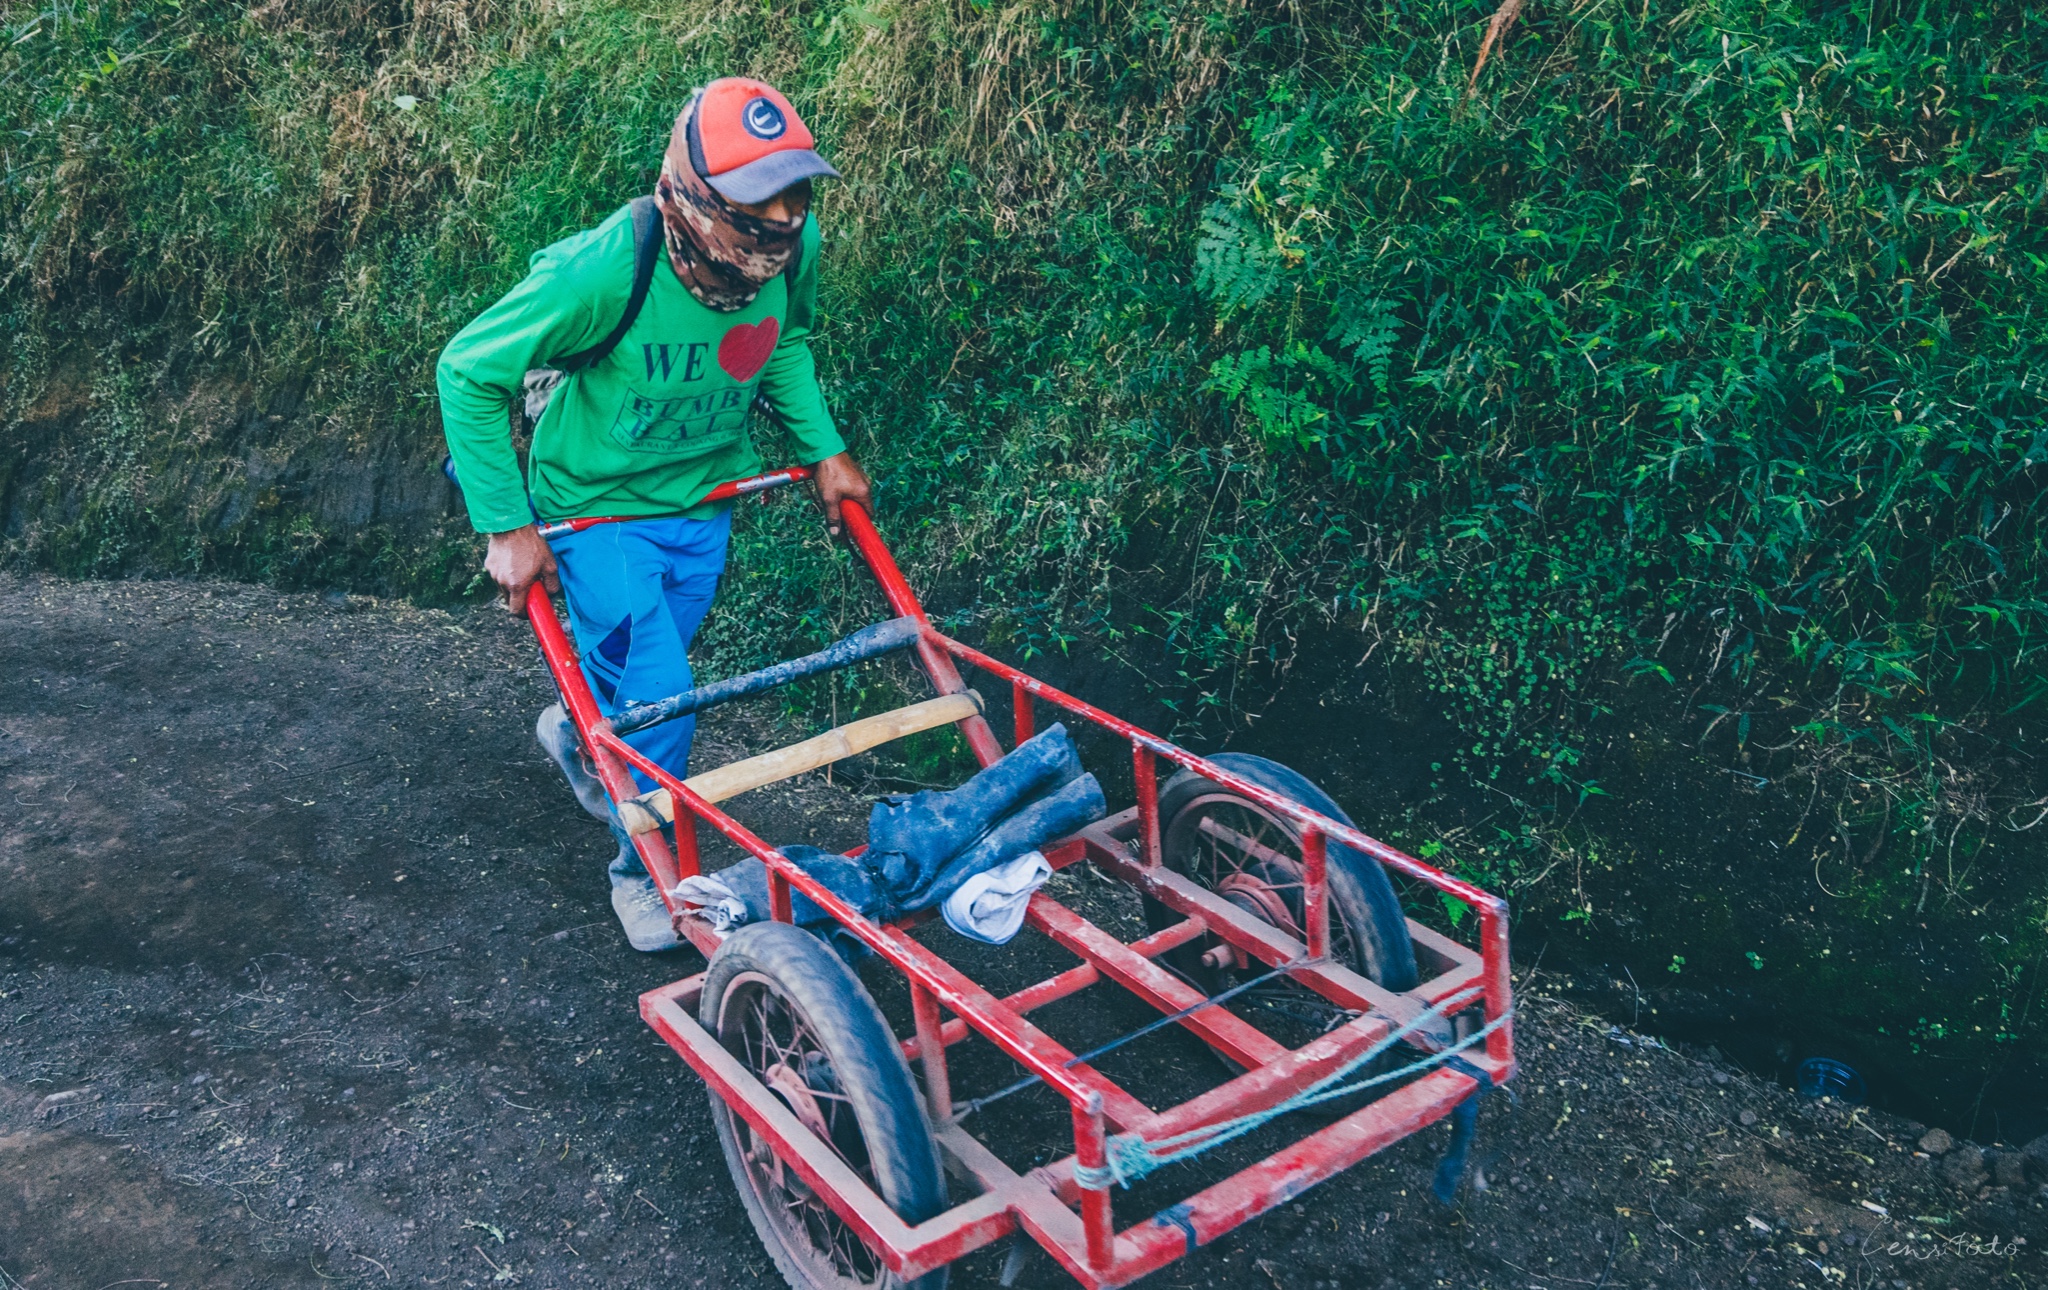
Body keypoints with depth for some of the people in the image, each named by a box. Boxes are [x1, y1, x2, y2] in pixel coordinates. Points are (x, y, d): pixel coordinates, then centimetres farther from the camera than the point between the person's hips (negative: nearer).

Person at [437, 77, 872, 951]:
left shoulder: (794, 249, -16)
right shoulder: (604, 273, -33)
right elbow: (468, 374, -21)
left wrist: (824, 452, 3)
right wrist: (508, 527, -22)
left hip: (702, 500, 5)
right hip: (598, 508, -5)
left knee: (641, 672, 22)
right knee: (660, 699, -11)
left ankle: (578, 736, 57)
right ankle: (645, 873, 15)